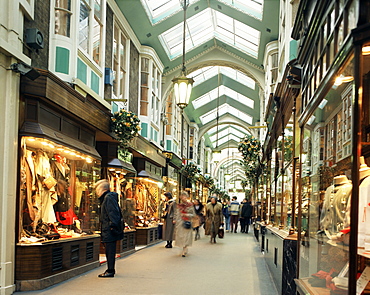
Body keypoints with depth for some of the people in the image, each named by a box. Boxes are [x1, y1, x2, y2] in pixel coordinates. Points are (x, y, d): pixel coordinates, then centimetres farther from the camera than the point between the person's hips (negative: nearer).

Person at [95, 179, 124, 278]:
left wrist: (113, 226, -24)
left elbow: (113, 213, -21)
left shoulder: (108, 198, -13)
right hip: (108, 230, 10)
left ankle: (110, 271, -3)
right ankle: (110, 269, 22)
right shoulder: (106, 197, 19)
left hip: (109, 230, -10)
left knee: (110, 250, -6)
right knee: (109, 250, 15)